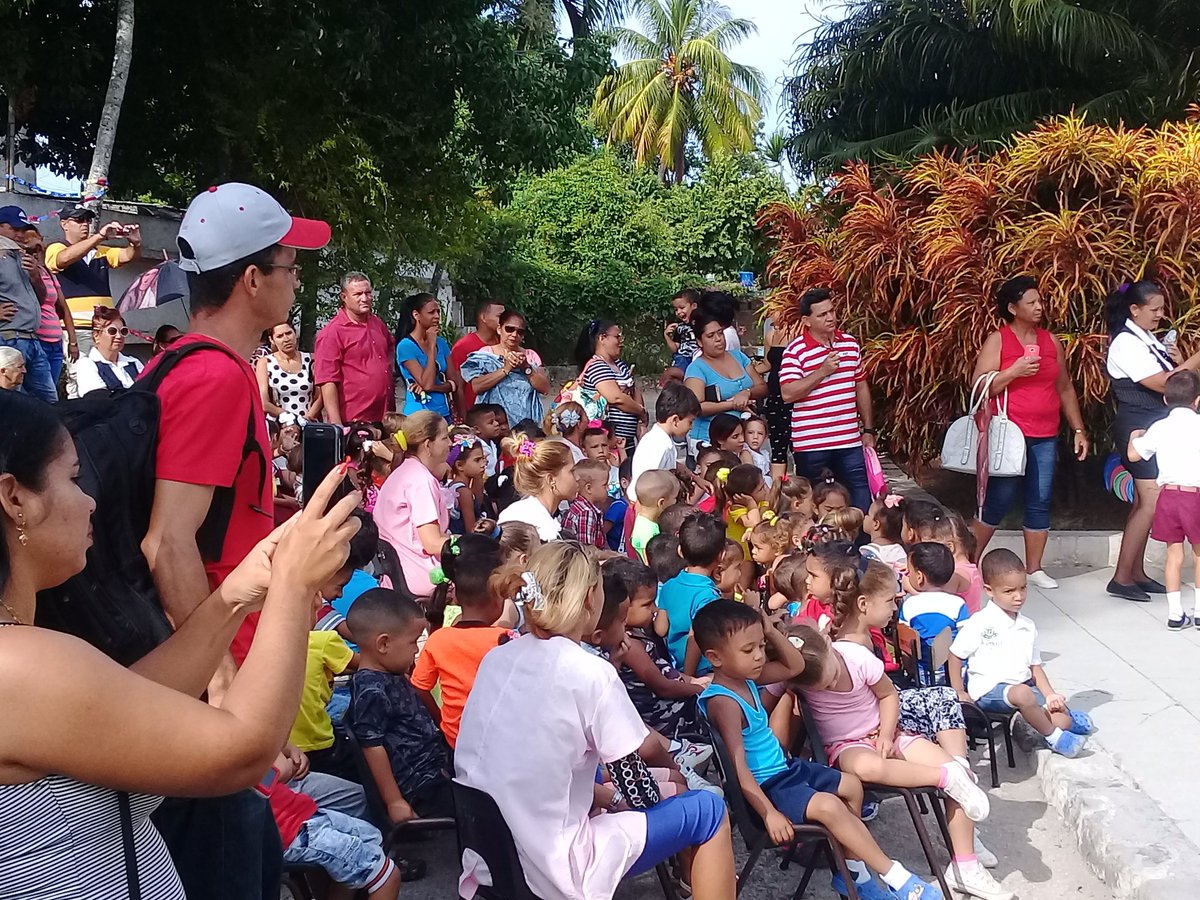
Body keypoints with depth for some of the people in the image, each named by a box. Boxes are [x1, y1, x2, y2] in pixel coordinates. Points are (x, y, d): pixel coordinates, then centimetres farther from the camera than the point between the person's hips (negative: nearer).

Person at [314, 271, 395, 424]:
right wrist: (336, 425, -21)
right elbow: (327, 382, -15)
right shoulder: (331, 333, -9)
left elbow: (390, 347, 36)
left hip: (384, 418, 7)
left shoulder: (377, 323, 12)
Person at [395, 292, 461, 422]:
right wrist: (431, 346, -15)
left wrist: (434, 387, -13)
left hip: (444, 414, 5)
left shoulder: (441, 342, 7)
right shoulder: (406, 346, -10)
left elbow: (454, 382, 5)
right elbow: (427, 383, -18)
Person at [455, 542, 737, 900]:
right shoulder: (590, 672, -18)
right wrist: (671, 763, 17)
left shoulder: (497, 658, 1)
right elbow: (645, 751, -4)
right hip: (548, 869, -7)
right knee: (708, 810, 4)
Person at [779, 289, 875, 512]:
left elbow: (861, 387, 18)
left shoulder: (851, 344, 10)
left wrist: (868, 430, 15)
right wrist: (822, 371, -19)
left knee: (863, 504, 5)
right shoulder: (796, 351, -7)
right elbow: (787, 394, -16)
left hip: (850, 441, 5)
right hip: (810, 444, -4)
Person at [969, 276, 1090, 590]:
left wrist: (1078, 430, 14)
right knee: (998, 501, -4)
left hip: (1045, 437, 5)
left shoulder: (1051, 341, 13)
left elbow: (1065, 389, 18)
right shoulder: (997, 340, -2)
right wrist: (1014, 371, -19)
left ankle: (1034, 568, 16)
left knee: (1040, 502, 6)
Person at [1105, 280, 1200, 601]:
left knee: (1145, 502, 11)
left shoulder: (1148, 339, 12)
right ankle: (1121, 579, -6)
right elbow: (1162, 384, -21)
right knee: (1151, 502, -11)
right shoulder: (1126, 343, -16)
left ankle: (1137, 572, 18)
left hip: (1157, 426, 9)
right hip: (1140, 427, -9)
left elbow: (1172, 379, 13)